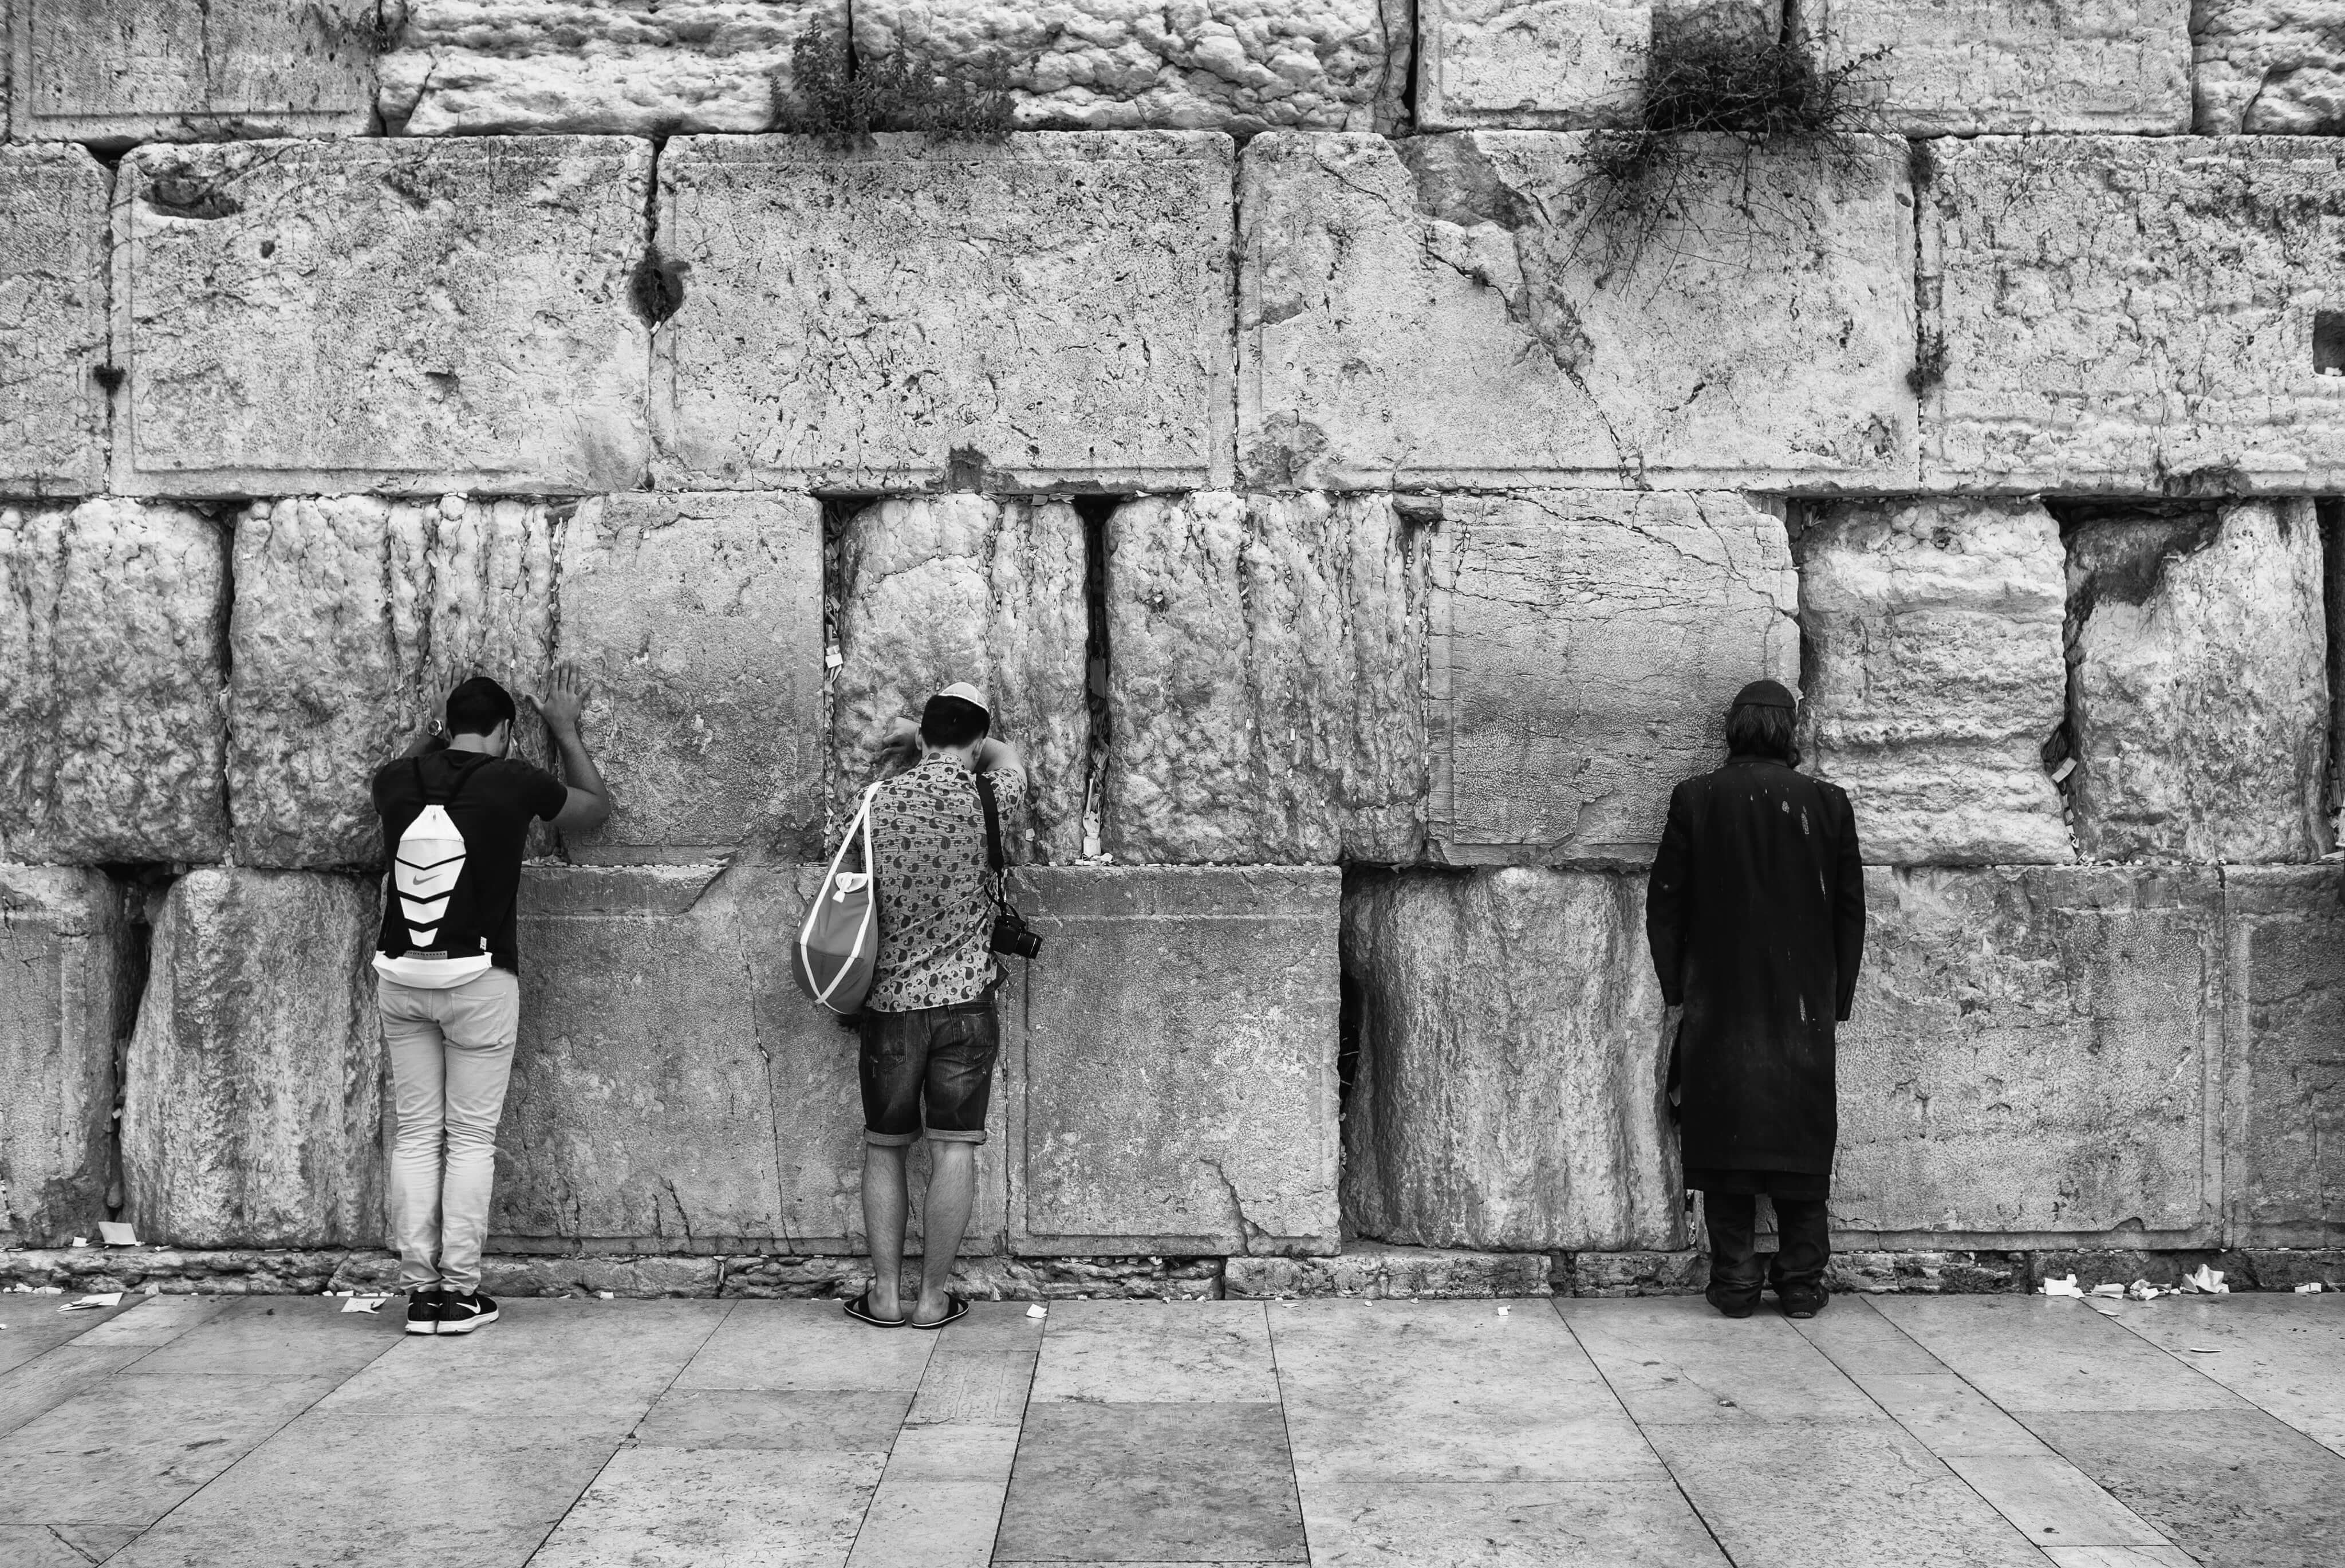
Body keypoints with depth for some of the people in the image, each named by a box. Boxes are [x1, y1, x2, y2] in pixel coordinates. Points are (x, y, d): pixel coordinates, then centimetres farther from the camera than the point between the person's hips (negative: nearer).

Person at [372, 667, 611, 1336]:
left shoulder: (398, 781, 2)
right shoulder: (513, 781, -8)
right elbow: (597, 805, 12)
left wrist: (438, 730, 37)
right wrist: (564, 729, 21)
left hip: (401, 977, 4)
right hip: (478, 980, -4)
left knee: (416, 1133, 9)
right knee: (471, 1137, 4)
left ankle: (419, 1288, 10)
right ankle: (460, 1291, 6)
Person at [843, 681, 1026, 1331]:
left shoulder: (879, 798, -2)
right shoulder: (988, 800, -7)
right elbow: (1006, 755, 16)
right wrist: (945, 744, 23)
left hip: (889, 1002, 2)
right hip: (964, 1001, -2)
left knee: (884, 1149, 12)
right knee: (953, 1149, 5)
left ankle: (886, 1295, 16)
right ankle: (933, 1297, 9)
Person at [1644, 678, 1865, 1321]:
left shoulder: (1695, 799, -3)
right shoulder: (1827, 803, 0)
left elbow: (1664, 904, -1)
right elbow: (1850, 911, 4)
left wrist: (1675, 993, 6)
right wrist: (1838, 999, 12)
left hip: (1716, 1007, -1)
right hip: (1805, 1009, 1)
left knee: (1725, 1140, 5)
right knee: (1801, 1142, 8)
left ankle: (1735, 1280, 6)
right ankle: (1801, 1281, 10)